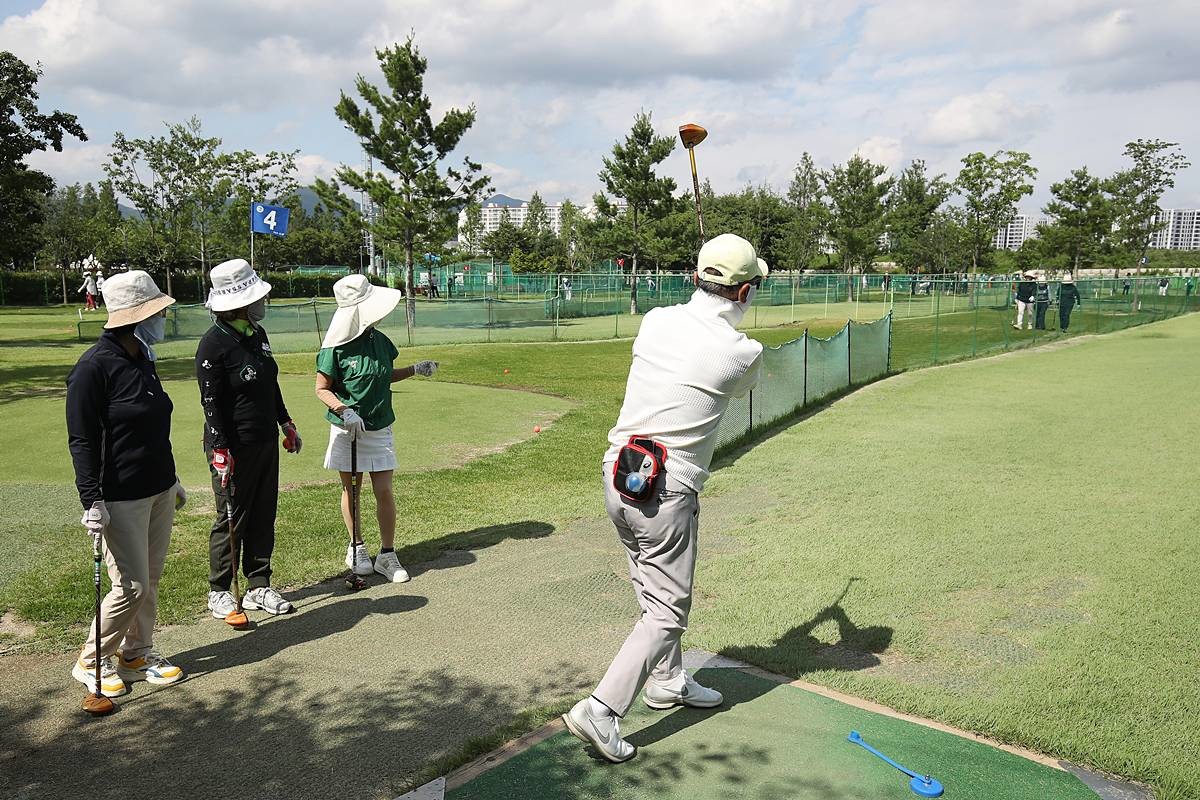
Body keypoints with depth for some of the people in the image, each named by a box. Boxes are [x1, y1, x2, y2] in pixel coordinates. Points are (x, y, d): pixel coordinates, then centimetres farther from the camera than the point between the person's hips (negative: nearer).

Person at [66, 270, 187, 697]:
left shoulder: (143, 360, 9)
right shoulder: (94, 366, -16)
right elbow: (81, 440, -16)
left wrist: (171, 479, 24)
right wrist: (92, 500, -20)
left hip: (158, 491, 8)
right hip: (120, 498, -8)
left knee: (150, 581, 14)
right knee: (131, 586, -2)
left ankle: (137, 654, 29)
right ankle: (91, 662, 18)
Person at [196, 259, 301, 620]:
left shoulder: (257, 335, 9)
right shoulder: (213, 344, -16)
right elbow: (211, 403, -17)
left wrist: (287, 424, 22)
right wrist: (220, 451, -20)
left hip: (266, 442, 8)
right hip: (234, 447, -8)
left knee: (263, 517, 12)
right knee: (231, 519, 3)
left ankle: (258, 587, 23)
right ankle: (219, 591, 18)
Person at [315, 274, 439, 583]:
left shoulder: (380, 340, 2)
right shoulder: (336, 348, -13)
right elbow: (322, 389, -7)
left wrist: (415, 369, 8)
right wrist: (344, 410, -22)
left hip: (379, 428, 3)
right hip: (347, 429, -3)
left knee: (384, 492, 0)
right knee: (350, 489, 11)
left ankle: (387, 555, 11)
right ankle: (356, 548, 29)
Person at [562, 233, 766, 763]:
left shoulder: (656, 321, 1)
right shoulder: (741, 352, -10)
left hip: (617, 475, 7)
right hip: (666, 491, -6)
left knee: (655, 589, 23)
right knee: (667, 610, 4)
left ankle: (666, 681, 40)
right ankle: (600, 710, -3)